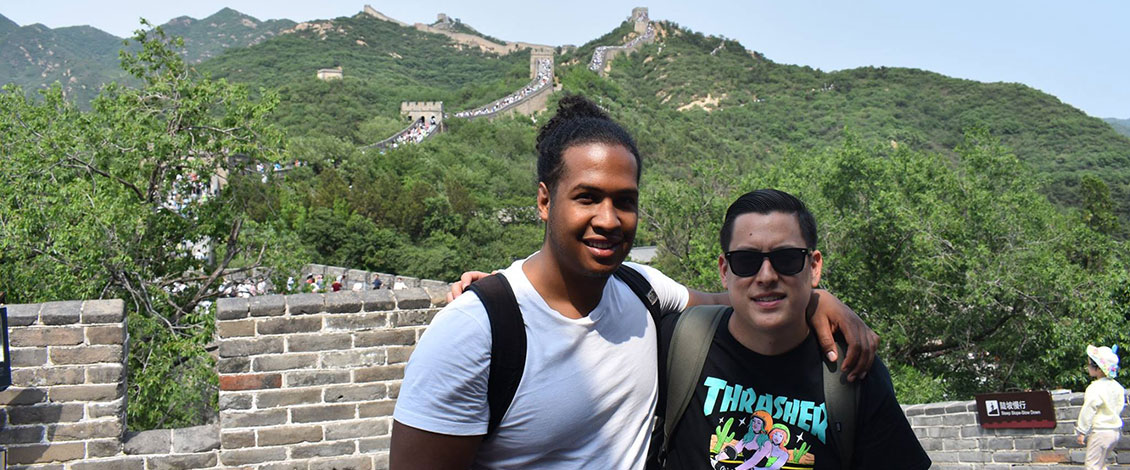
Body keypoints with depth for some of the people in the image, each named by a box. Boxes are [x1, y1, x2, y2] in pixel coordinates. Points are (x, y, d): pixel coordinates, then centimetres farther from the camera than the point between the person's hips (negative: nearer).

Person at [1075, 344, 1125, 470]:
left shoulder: (1095, 389, -21)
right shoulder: (1117, 386, 5)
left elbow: (1088, 412, -16)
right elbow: (1119, 408, 15)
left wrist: (1082, 432, -9)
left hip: (1100, 431, -9)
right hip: (1115, 431, 9)